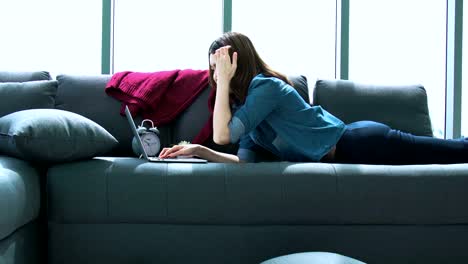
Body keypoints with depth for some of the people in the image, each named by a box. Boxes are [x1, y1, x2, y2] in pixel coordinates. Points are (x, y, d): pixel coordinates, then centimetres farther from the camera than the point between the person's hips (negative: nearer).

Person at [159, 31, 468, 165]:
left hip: (359, 144, -8)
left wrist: (225, 80, -15)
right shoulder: (243, 106, 12)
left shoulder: (264, 87, -16)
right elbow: (246, 160, 3)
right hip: (345, 153, 8)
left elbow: (222, 135, -22)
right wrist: (198, 150, -6)